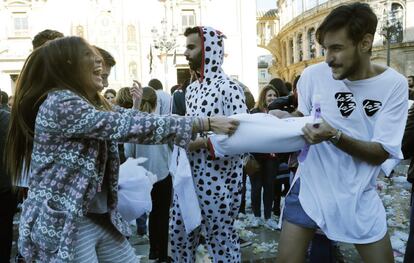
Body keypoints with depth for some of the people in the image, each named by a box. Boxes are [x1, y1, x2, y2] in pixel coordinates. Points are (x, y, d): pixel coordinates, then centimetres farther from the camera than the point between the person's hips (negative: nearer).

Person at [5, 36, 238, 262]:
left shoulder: (94, 104, 10)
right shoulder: (60, 103, -20)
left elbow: (130, 117, 3)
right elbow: (130, 127, -26)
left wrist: (199, 126, -5)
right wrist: (205, 123, -24)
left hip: (100, 218, 8)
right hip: (61, 224, -8)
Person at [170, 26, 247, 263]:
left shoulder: (229, 88, -13)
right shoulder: (191, 89, 11)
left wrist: (201, 142, -24)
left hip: (218, 181, -7)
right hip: (189, 177, 8)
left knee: (221, 239, 9)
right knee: (180, 236, 18)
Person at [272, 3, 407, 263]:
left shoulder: (394, 85, -12)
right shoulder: (314, 74, -9)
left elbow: (381, 153, -14)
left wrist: (334, 136, -30)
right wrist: (285, 118, -12)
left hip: (359, 195, 0)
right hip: (310, 187, 1)